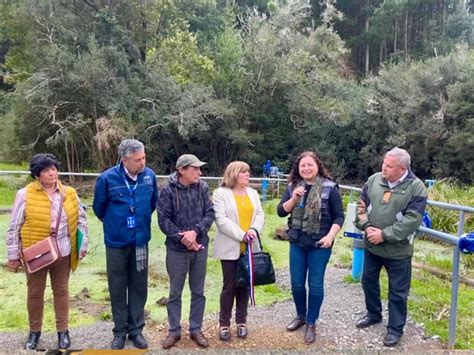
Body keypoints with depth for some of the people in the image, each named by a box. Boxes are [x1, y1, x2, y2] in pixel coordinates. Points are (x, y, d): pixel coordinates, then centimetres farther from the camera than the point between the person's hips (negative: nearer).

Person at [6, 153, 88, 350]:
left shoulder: (69, 193, 0)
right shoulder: (25, 194, -8)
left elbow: (81, 219, 8)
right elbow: (14, 227, -3)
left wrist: (83, 245, 3)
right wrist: (13, 255, -2)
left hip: (62, 252, 2)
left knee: (61, 291, 13)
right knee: (35, 293, 13)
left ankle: (63, 331, 28)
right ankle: (34, 331, 33)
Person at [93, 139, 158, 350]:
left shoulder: (149, 176, -9)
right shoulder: (108, 178, -15)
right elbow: (99, 207, 3)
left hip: (141, 241, 2)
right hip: (116, 242, -1)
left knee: (139, 287, 11)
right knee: (117, 288, 10)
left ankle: (136, 329, 26)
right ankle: (120, 331, 25)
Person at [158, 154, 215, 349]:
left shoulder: (202, 188, -3)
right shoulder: (168, 190, -11)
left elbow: (210, 213, -5)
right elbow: (163, 219, -12)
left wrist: (195, 232, -19)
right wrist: (183, 237, -17)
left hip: (200, 247, 3)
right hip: (177, 249, -3)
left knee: (198, 291, 13)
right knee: (175, 292, 10)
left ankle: (196, 329, 28)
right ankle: (174, 330, 26)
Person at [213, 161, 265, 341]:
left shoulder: (252, 193, 12)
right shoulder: (220, 193, -6)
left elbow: (260, 214, 6)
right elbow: (221, 220, -15)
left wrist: (254, 230, -14)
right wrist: (241, 235, -19)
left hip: (249, 248, 5)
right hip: (230, 248, -5)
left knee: (245, 284, 11)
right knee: (230, 286, 1)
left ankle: (241, 321, 24)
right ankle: (224, 323, 15)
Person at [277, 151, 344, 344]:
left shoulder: (329, 187, -8)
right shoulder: (293, 187, 3)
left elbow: (339, 216, -6)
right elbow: (281, 211, 0)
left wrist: (330, 236, -19)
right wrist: (294, 198, -16)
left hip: (319, 244, -3)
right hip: (297, 243, 4)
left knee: (315, 284, 6)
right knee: (296, 283, 12)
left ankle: (311, 323, 23)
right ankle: (300, 316, 35)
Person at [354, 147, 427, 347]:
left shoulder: (416, 187, -15)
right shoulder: (374, 180, -3)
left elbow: (412, 220, -20)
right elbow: (361, 205, 2)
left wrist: (384, 234, -22)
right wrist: (366, 227, -14)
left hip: (398, 250, -4)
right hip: (371, 246, 5)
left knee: (397, 292, 9)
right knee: (368, 281, 20)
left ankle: (395, 328, 28)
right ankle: (373, 314, 43)